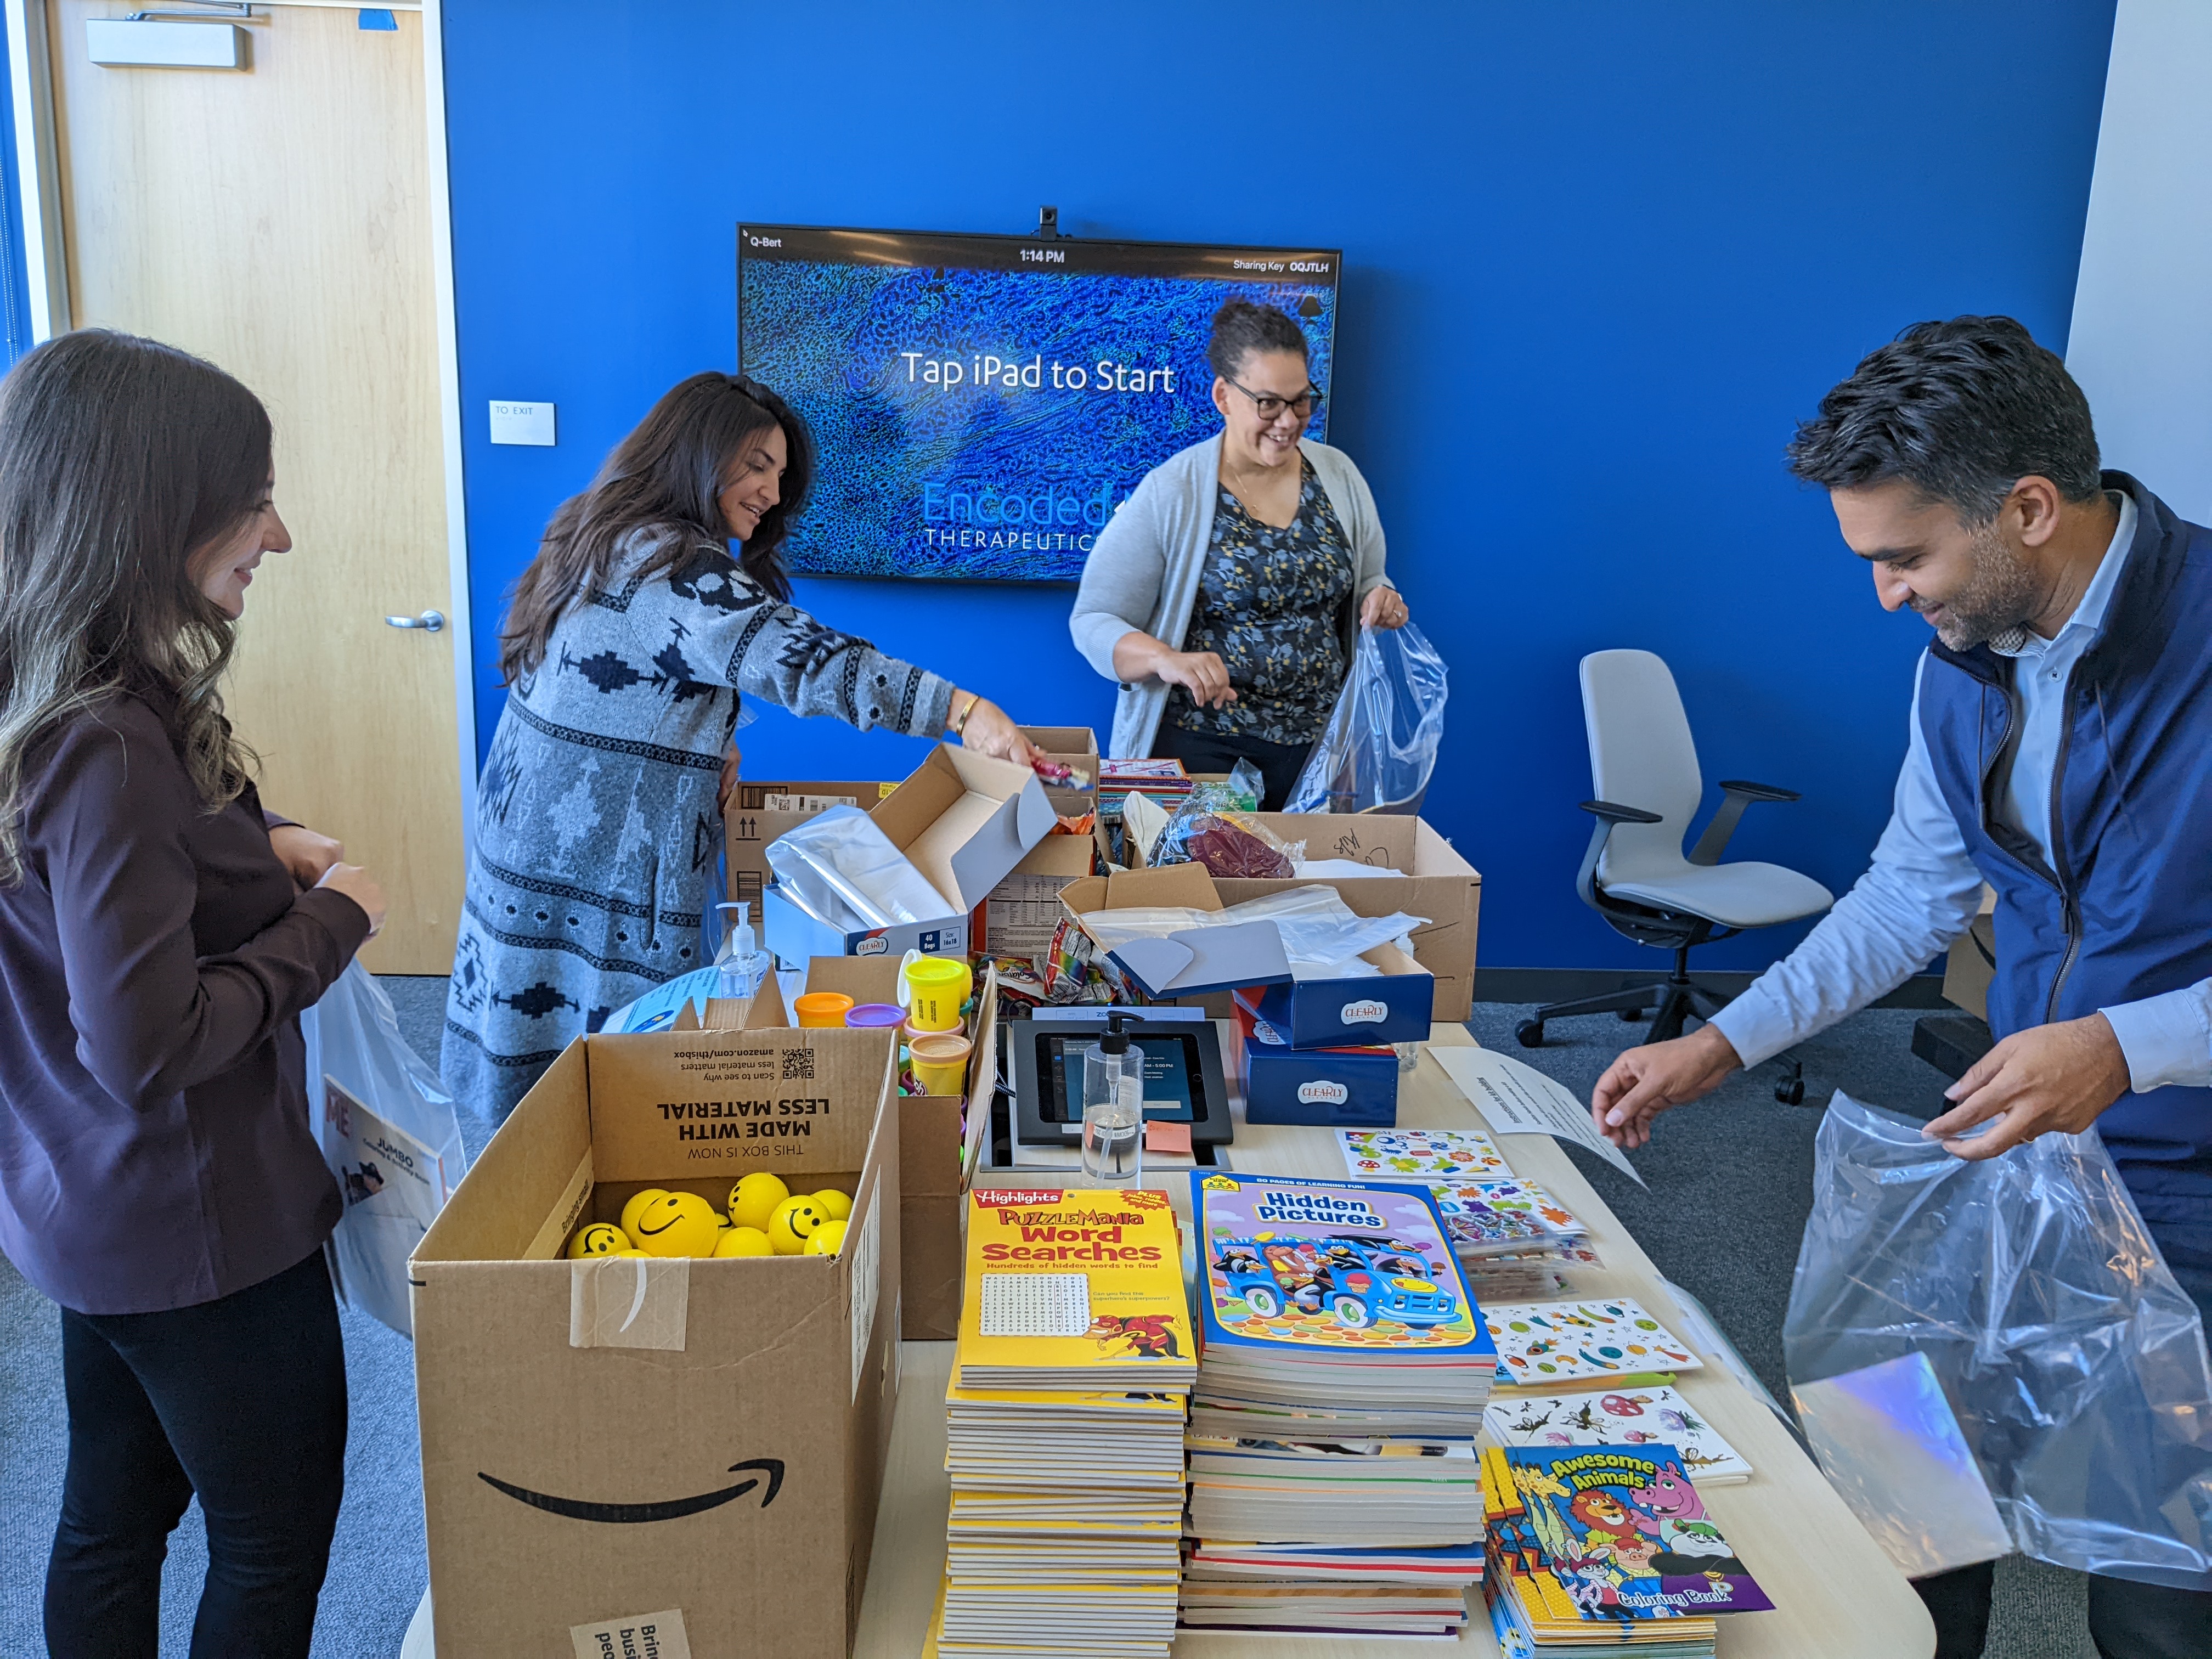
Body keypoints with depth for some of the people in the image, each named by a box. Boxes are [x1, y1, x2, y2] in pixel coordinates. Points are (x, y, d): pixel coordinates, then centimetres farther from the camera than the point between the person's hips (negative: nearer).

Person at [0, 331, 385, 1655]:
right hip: (196, 1230, -9)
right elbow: (150, 1048, -29)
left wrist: (258, 848, 2)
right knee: (277, 1544, 12)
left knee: (113, 1521, 24)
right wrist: (331, 918, -18)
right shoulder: (106, 744, -28)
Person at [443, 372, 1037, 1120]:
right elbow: (797, 656, -31)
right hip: (602, 876, -10)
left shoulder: (610, 541, 13)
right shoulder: (670, 565, -19)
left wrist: (702, 750, 4)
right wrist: (963, 710, -37)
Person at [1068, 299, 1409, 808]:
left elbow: (1365, 585, 16)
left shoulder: (1338, 475, 3)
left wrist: (1381, 599, -7)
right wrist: (1166, 659, -29)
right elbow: (1094, 621, -10)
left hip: (1316, 740, 4)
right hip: (1199, 741, -3)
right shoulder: (1169, 494, -10)